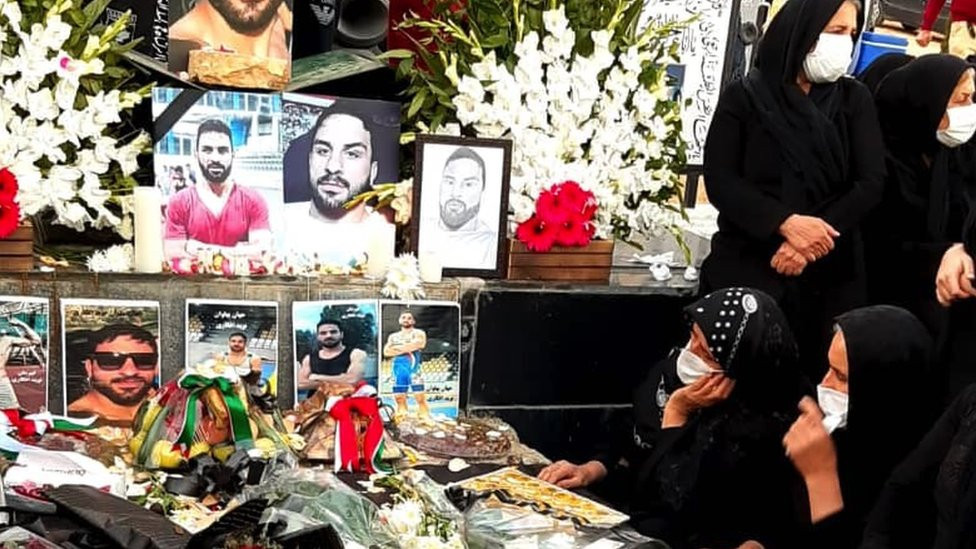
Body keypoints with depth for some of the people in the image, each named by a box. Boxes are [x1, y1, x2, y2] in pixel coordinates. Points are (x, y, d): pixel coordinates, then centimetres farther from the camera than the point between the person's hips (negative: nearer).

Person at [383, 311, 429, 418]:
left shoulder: (418, 333, 8)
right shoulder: (393, 336, 20)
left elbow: (417, 344, -13)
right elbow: (386, 352, 5)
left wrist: (397, 348, -4)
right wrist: (407, 348, -7)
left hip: (413, 368, -4)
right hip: (398, 370, 4)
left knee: (420, 398, -12)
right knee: (400, 399, 3)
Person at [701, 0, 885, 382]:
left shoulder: (854, 100, 7)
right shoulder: (744, 97, 2)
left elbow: (871, 183, -1)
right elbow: (721, 181, -5)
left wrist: (811, 243, -15)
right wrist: (786, 224, -20)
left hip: (830, 274, 2)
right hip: (747, 267, -1)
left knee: (813, 381, 0)